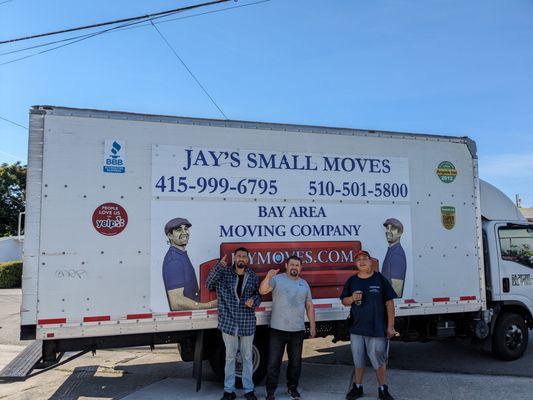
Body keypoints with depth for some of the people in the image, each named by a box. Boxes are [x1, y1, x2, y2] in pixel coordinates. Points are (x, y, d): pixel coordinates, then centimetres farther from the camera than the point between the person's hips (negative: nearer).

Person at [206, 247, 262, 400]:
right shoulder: (225, 273, -2)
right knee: (230, 357, 10)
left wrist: (253, 301, -15)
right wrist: (218, 267, -27)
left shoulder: (253, 277, 3)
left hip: (247, 324, 1)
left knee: (247, 357, 12)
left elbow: (258, 295, 9)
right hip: (229, 322, -1)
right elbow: (209, 284, -14)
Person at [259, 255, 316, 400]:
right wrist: (268, 277, -36)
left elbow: (309, 306, 14)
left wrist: (312, 326, 10)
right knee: (274, 362, 1)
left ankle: (292, 388, 32)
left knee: (296, 361, 15)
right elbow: (262, 291, -18)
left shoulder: (304, 284, 11)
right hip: (278, 329, -4)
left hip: (298, 330, 4)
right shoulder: (277, 279, -3)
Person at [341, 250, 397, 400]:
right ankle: (357, 388, 29)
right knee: (358, 361, 14)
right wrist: (352, 298, -12)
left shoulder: (380, 279, -2)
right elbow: (344, 301, 11)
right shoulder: (352, 281, 6)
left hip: (377, 329, -3)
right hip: (356, 328, 3)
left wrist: (390, 326, -6)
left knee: (379, 361, 4)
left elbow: (389, 303, -2)